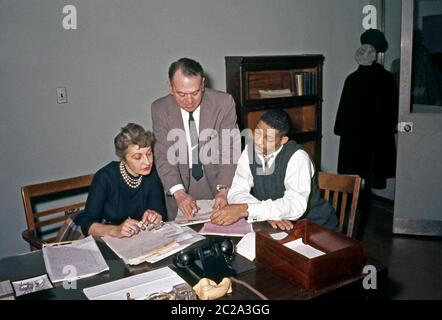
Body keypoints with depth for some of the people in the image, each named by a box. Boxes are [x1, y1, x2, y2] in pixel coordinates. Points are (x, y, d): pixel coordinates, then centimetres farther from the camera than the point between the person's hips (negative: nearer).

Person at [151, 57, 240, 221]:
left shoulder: (224, 102, -13)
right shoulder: (160, 109, -8)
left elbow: (229, 150, -11)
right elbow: (163, 155, -10)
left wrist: (223, 190, -24)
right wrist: (178, 193, -25)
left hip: (216, 182, 0)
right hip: (180, 183, 1)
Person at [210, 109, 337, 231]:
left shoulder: (298, 157, -20)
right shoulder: (250, 151, -3)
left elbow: (296, 205, -32)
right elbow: (237, 193, -9)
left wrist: (245, 209, -39)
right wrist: (268, 213, -26)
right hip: (271, 226, 5)